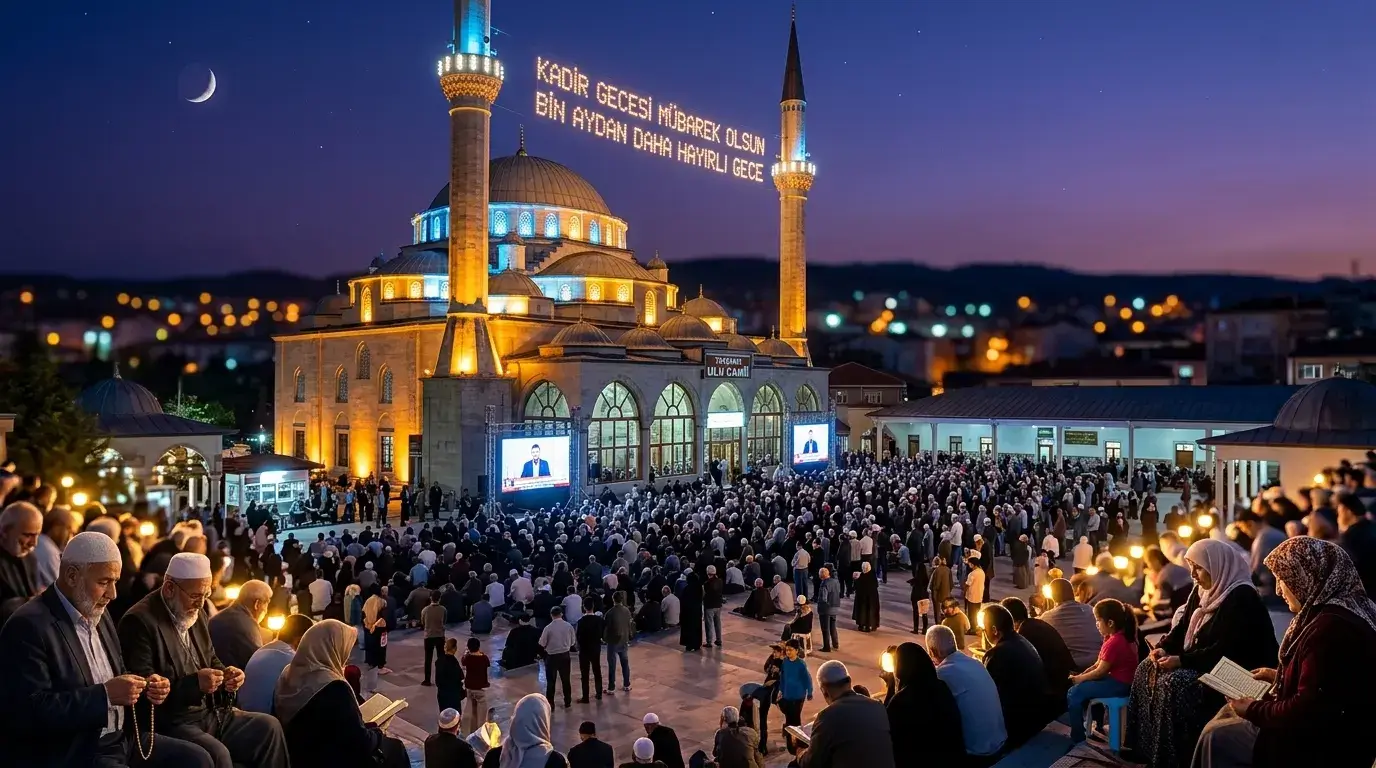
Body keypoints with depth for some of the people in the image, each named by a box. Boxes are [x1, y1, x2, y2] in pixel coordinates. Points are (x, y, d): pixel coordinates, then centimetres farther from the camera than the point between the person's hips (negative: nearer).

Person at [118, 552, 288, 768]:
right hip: (170, 724, -8)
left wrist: (225, 674, 1)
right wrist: (194, 683, -26)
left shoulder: (195, 613, 13)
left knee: (269, 727, -5)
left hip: (209, 713, 8)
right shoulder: (139, 621, -14)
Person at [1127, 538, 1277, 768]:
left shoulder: (1241, 599, -20)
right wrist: (1164, 648, -7)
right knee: (1147, 669, -4)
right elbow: (1183, 626, 13)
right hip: (1202, 664, 10)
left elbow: (1224, 651, -26)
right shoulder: (1203, 591, 9)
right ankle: (1143, 748, -2)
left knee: (1174, 684, -29)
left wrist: (1181, 660, -26)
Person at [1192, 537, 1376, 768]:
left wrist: (1254, 710, -15)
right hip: (1317, 726, 10)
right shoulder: (1329, 613, 5)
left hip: (1321, 745, -10)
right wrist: (1278, 676, 12)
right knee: (1226, 715, 17)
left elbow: (1308, 711, -28)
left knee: (1217, 737, -4)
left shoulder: (1331, 627, -28)